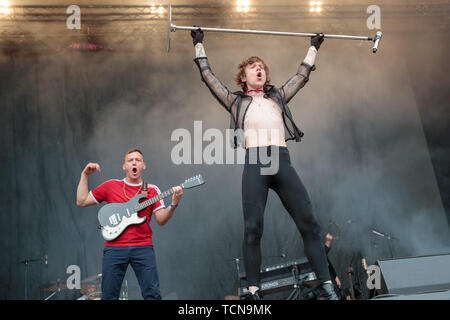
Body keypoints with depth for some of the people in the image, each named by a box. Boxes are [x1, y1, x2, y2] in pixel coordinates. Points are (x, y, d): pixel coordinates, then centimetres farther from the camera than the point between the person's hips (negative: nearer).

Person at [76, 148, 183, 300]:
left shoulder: (152, 190, 11)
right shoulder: (111, 186, 11)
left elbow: (161, 220, 3)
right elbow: (81, 201, 12)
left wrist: (173, 204, -14)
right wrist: (85, 175, 6)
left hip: (143, 247, 0)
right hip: (114, 247, 0)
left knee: (152, 294, -7)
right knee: (109, 296, 1)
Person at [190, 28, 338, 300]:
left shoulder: (278, 97, 28)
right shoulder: (236, 102, 21)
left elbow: (302, 76, 38)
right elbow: (208, 76, 22)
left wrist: (313, 49, 45)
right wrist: (199, 45, 27)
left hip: (283, 162, 2)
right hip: (254, 163, -2)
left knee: (309, 223, -7)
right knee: (253, 228, -10)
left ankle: (327, 287, -7)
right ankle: (254, 290, -7)